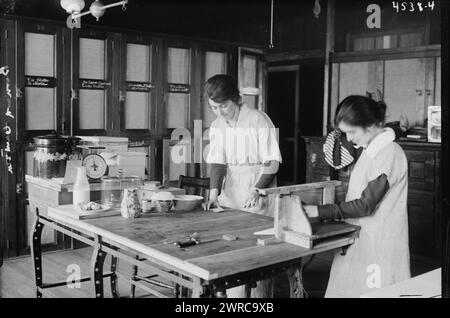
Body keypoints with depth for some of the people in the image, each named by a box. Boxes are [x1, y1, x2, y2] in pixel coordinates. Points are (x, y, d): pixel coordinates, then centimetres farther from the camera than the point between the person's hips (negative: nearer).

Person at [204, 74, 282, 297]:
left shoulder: (259, 121, -10)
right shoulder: (217, 126, 6)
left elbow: (272, 164, -11)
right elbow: (217, 162, 0)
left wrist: (257, 190, -24)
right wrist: (214, 191, -16)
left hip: (257, 199, -4)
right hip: (229, 198, 5)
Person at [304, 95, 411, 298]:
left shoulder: (389, 154, -19)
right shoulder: (370, 150, 9)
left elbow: (366, 205, -20)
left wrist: (320, 212, -19)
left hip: (379, 244, -8)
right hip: (360, 238, 8)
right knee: (343, 289, 10)